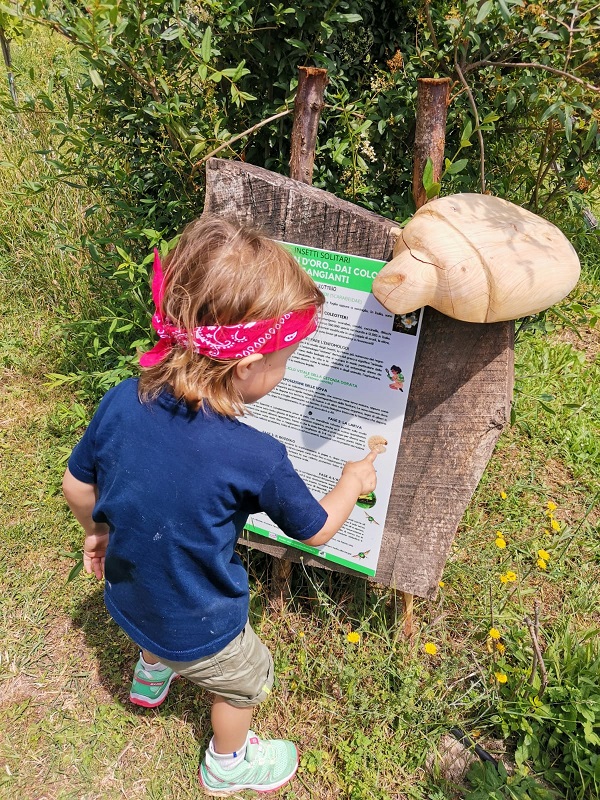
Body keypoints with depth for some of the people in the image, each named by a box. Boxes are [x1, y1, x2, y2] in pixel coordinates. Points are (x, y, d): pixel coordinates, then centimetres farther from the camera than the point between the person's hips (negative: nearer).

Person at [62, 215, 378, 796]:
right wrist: (353, 482, 2)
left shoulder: (120, 402, -23)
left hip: (126, 597, 5)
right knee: (246, 680, 28)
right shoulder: (254, 459, -36)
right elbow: (316, 531, -17)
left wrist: (97, 532, 15)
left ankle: (150, 675, 70)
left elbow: (76, 486, -6)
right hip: (197, 630, -4)